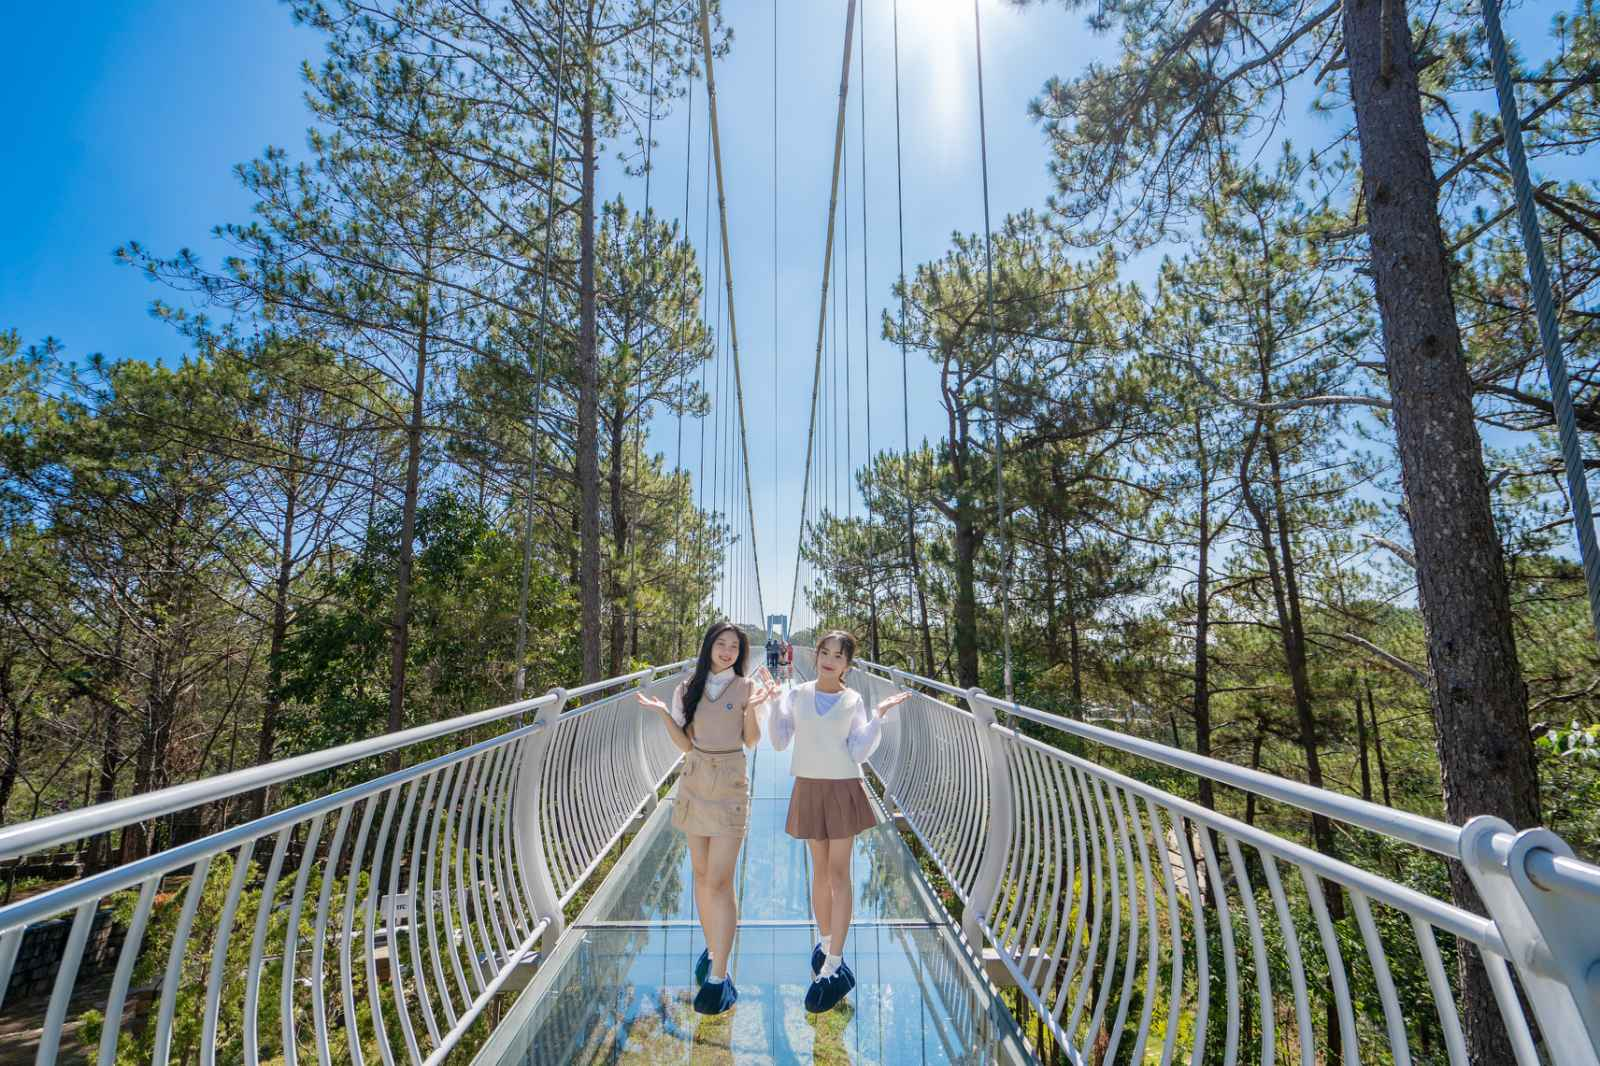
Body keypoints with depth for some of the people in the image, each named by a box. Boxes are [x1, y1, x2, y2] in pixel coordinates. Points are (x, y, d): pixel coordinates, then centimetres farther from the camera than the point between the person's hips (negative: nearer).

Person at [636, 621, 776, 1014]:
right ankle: (712, 949, 33)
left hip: (730, 786, -4)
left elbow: (752, 741, -3)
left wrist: (752, 709, -20)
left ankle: (719, 976, 5)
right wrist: (663, 713, -10)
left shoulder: (745, 687, -6)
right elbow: (685, 744, 3)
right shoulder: (689, 687, 3)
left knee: (719, 881, -5)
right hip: (694, 782, 4)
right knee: (701, 873, 15)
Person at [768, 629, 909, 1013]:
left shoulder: (854, 701, -3)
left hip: (843, 788, -2)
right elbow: (779, 742, -2)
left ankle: (833, 966, 7)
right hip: (809, 788, 2)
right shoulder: (797, 695, 0)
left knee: (839, 873, 0)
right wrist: (774, 702, -11)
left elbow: (859, 753, -7)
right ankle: (825, 941, 34)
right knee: (820, 870, 14)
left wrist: (878, 715, -15)